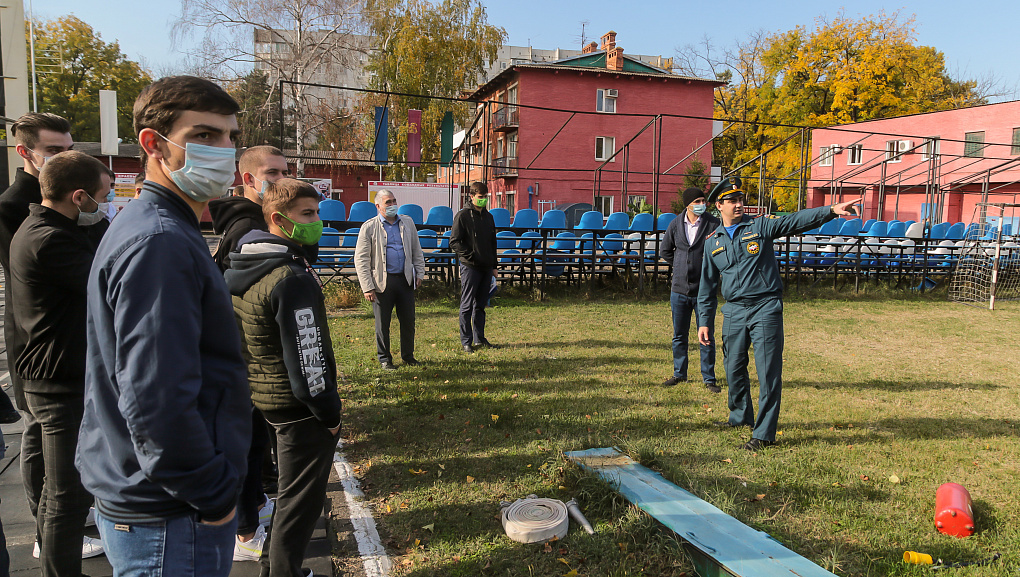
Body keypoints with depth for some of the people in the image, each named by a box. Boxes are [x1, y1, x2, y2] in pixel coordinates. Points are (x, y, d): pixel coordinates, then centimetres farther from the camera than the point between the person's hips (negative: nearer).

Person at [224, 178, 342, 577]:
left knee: (291, 490, 25)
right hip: (299, 406, -10)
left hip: (262, 396, 10)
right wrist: (330, 412, -13)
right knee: (302, 499, 5)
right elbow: (307, 358, -24)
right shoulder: (292, 279, -24)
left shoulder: (240, 268, 7)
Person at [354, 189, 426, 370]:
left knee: (408, 320, 8)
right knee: (382, 323, 5)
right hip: (382, 281, -3)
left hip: (405, 279, 3)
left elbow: (416, 250, 18)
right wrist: (367, 287, -10)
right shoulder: (369, 227, -3)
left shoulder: (407, 222, 10)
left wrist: (420, 273, 10)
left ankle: (408, 355, 26)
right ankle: (384, 358, 22)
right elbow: (361, 260, -5)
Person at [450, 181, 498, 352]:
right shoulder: (463, 216, -5)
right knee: (467, 305, -1)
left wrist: (494, 265, 17)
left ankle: (479, 338, 21)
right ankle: (466, 341, 5)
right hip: (470, 267, -6)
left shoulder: (488, 217, 15)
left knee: (481, 304, 12)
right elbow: (454, 242, -9)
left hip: (486, 267, 6)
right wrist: (471, 256, -15)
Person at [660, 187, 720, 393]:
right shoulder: (675, 225, 3)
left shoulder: (714, 224, -6)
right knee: (679, 336, 12)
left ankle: (709, 378, 15)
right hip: (679, 289, 3)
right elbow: (665, 251, 17)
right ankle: (679, 374, 28)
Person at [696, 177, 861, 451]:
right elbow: (707, 285, 14)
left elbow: (796, 221, -10)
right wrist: (704, 321, 10)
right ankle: (741, 416, 35)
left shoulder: (760, 226, 3)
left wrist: (831, 211, -27)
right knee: (734, 367, 11)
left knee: (768, 371, -5)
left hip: (765, 308, -3)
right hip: (733, 310, 3)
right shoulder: (712, 241, 11)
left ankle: (764, 433, 2)